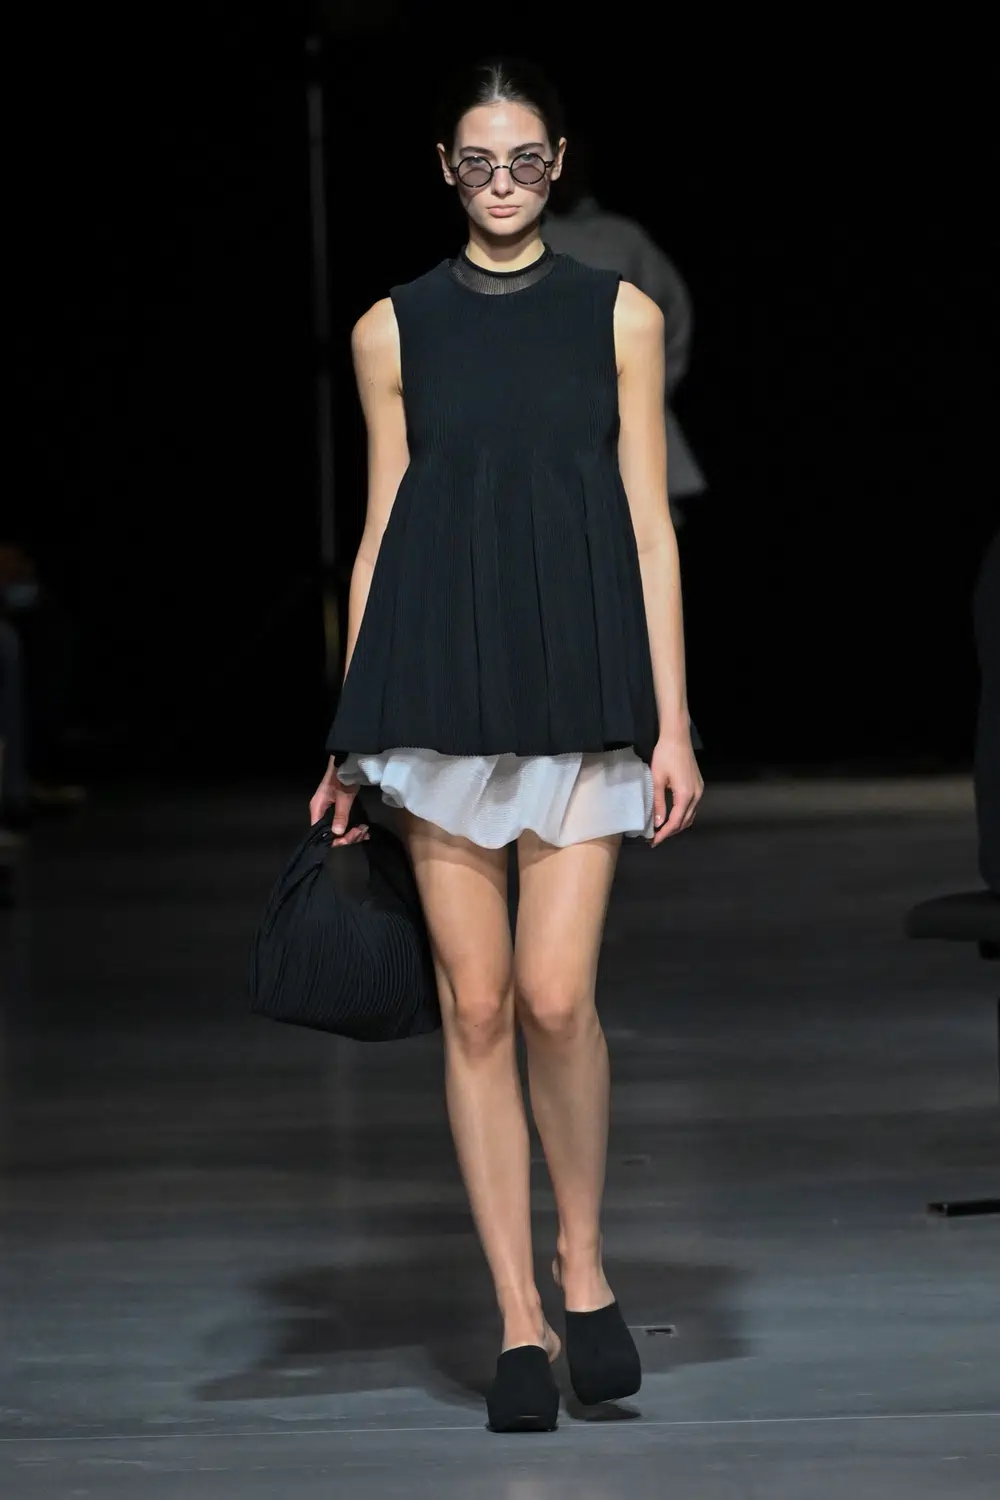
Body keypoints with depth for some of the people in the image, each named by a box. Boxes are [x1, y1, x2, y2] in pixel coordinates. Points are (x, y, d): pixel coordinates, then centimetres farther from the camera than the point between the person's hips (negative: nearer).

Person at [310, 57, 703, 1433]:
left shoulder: (620, 315, 7)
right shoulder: (395, 328, 9)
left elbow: (650, 525, 5)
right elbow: (380, 531, 10)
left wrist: (674, 720, -2)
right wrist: (349, 737, 6)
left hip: (581, 685, -1)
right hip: (439, 684, 1)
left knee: (556, 996, -12)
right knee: (476, 1006, -1)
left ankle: (583, 1267, 11)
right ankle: (521, 1322, 6)